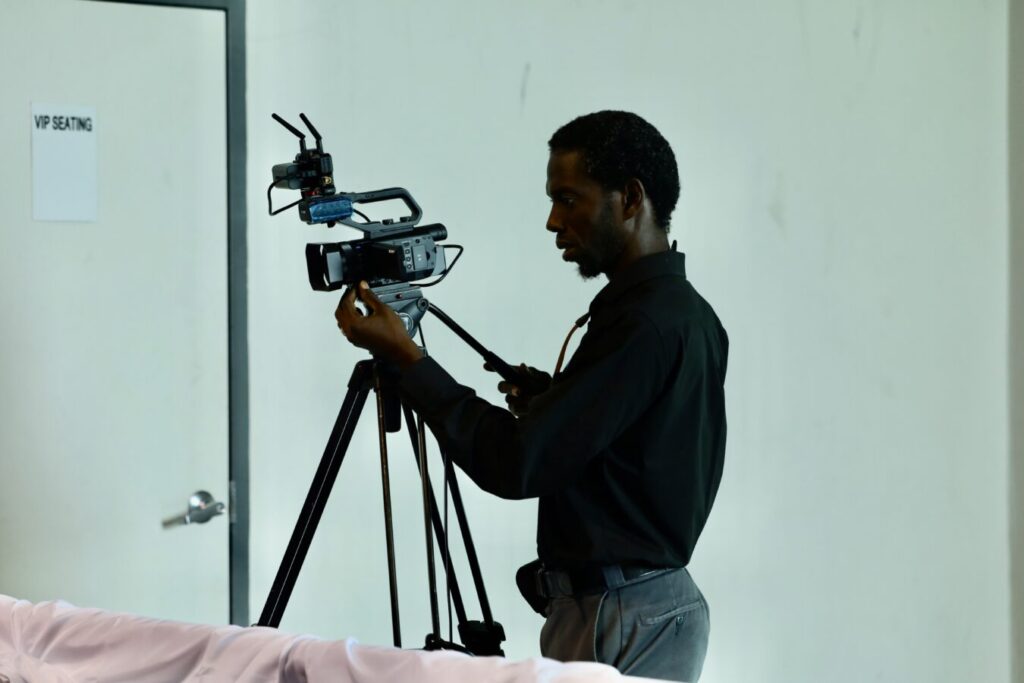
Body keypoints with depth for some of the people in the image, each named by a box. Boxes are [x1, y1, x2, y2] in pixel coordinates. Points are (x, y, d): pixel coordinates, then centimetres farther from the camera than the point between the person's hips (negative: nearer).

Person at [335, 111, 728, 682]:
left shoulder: (644, 324, -20)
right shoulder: (689, 314, 11)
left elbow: (516, 464, -21)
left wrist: (406, 358, -15)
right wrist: (550, 402, 11)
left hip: (620, 622, -10)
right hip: (662, 601, 10)